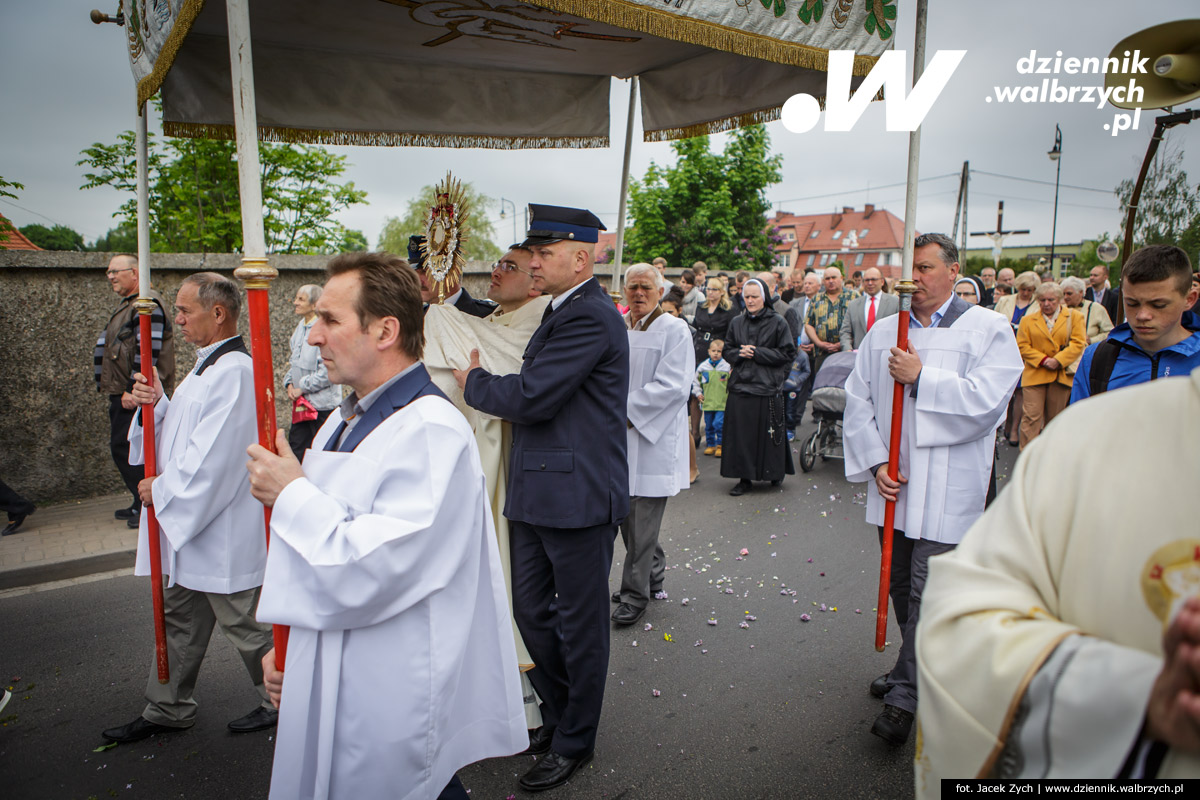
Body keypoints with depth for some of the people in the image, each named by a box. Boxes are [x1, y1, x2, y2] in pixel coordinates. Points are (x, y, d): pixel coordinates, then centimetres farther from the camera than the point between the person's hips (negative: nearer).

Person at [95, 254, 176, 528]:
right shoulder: (127, 305, 19)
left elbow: (148, 351, -22)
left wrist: (134, 390, -23)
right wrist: (118, 390, 21)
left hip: (135, 395, -10)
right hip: (122, 394, 11)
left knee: (125, 448, -7)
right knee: (121, 448, 14)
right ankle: (142, 503, 23)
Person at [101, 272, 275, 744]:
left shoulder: (234, 372, -22)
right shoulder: (206, 369, 12)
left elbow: (210, 459, -24)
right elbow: (180, 436, 16)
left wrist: (161, 491, -11)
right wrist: (156, 404, -2)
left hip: (225, 533, -10)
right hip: (190, 521, 10)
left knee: (245, 624, 5)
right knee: (180, 620, 21)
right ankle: (168, 710, 38)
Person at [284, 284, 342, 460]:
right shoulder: (300, 328, 12)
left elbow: (328, 370, -20)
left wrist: (302, 388, -14)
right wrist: (290, 384, 6)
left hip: (323, 405, -8)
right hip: (301, 403, 9)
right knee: (295, 450, 11)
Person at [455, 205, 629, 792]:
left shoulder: (590, 317, -18)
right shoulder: (563, 311, 15)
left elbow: (531, 396, -23)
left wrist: (474, 384, -6)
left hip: (578, 497, -10)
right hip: (537, 495, 10)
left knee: (579, 623, 8)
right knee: (531, 608, 18)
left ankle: (573, 743, 28)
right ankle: (559, 715, 39)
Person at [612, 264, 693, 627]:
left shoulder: (674, 329, -6)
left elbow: (672, 386, -15)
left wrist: (626, 410, -17)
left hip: (653, 438, -6)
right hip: (619, 437, 6)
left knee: (642, 521, -2)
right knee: (626, 512, 13)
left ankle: (636, 593, 13)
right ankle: (654, 573, 34)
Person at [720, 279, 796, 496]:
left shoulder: (777, 322, 0)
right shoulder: (737, 323, 11)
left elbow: (787, 353, -4)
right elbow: (728, 350, 15)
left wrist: (756, 353, -10)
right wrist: (740, 354, -7)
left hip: (767, 387, -3)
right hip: (741, 386, 3)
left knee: (767, 433, 1)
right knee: (741, 433, 1)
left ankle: (775, 472, 21)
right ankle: (744, 478, 9)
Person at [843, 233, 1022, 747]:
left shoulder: (988, 330, -2)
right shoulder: (883, 332, 9)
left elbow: (986, 400, -16)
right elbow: (858, 402, 7)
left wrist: (921, 376, -15)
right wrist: (874, 462, -3)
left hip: (946, 488, -5)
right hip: (891, 483, 5)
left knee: (928, 592, -5)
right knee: (900, 584, 17)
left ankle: (905, 696, 6)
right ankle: (918, 667, 38)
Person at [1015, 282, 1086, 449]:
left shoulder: (1075, 317, 10)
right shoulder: (1028, 320, 11)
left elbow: (1078, 343, 0)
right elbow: (1022, 346, 3)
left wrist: (1058, 360, -13)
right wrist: (1043, 359, -11)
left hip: (1062, 374, 0)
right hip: (1034, 375, 0)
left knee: (1055, 418, 6)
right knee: (1031, 416, -9)